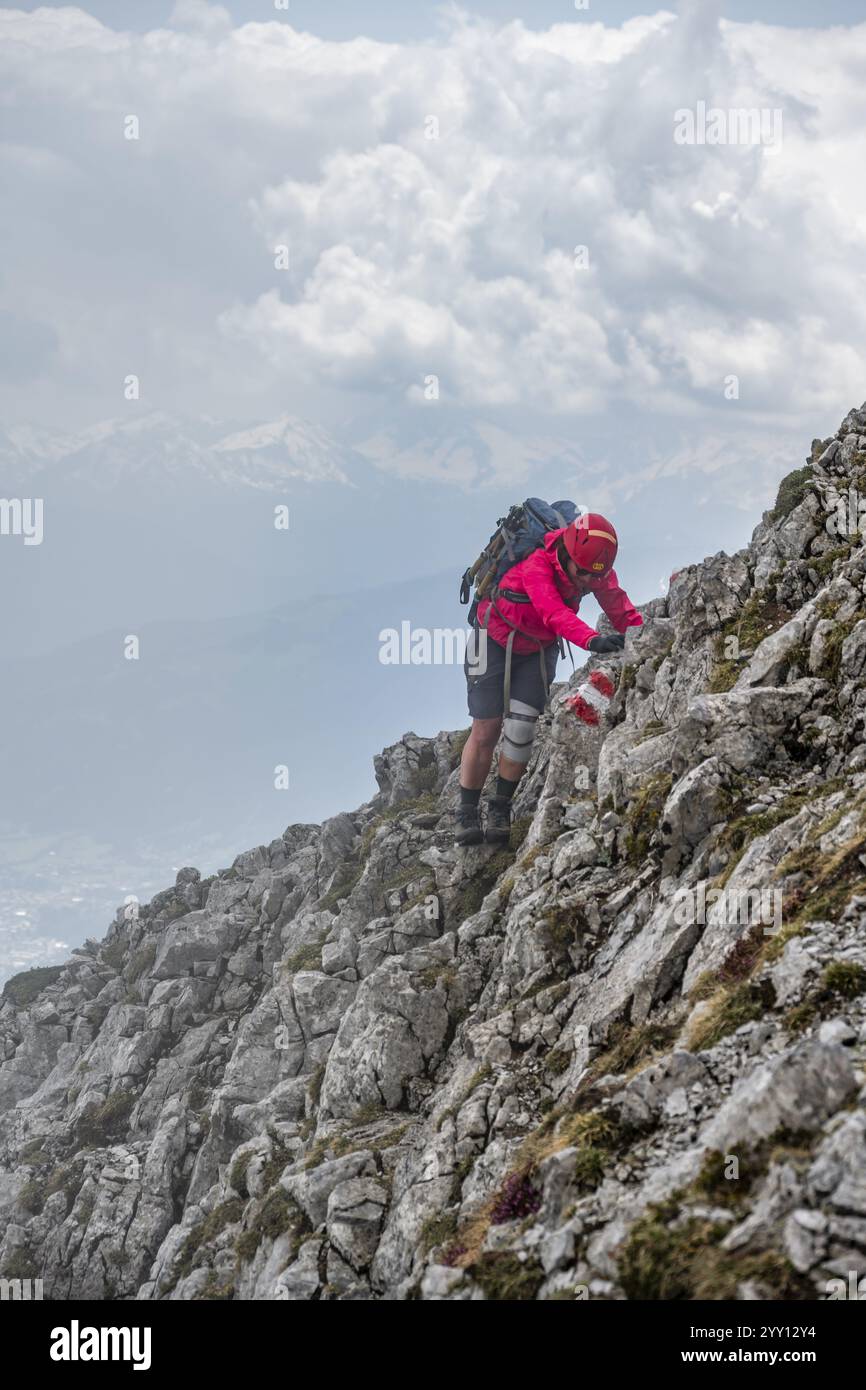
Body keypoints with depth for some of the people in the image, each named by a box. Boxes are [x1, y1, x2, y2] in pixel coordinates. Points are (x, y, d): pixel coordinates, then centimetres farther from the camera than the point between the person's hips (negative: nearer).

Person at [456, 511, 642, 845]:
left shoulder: (594, 567, -19)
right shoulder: (537, 567, -37)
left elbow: (619, 607, -21)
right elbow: (555, 612, -52)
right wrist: (592, 641, -67)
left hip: (540, 649, 4)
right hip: (497, 640, -4)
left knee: (521, 728, -7)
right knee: (485, 730, -4)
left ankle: (500, 809, 10)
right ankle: (467, 814, 10)